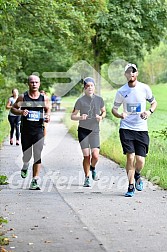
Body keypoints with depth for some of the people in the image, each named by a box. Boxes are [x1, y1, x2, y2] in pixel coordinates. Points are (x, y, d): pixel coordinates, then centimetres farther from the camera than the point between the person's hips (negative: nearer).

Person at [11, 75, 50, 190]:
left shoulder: (44, 98, 3)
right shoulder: (23, 97, -1)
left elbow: (48, 109, 18)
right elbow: (13, 108, 6)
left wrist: (48, 116, -3)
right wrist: (20, 112, -15)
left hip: (39, 131, 0)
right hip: (26, 130, 0)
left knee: (37, 156, -7)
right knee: (26, 156, 5)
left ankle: (35, 181, -1)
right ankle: (25, 166, 43)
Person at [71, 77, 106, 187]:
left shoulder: (99, 99, 4)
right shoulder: (80, 101, -2)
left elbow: (104, 111, 20)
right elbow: (72, 116, 2)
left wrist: (101, 117, -3)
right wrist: (80, 117, -19)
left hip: (95, 131, 1)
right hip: (83, 130, -1)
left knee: (95, 156, -9)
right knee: (86, 156, -3)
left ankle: (93, 168, 25)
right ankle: (87, 178, 14)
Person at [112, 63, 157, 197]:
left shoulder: (144, 88, 0)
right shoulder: (121, 91, -1)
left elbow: (154, 102, 14)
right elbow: (114, 108, 9)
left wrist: (149, 111, -7)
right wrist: (120, 115, -14)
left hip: (141, 129, 1)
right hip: (126, 128, -1)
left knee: (140, 160, -4)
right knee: (130, 157, -9)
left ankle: (137, 175, 31)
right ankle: (131, 186, 7)